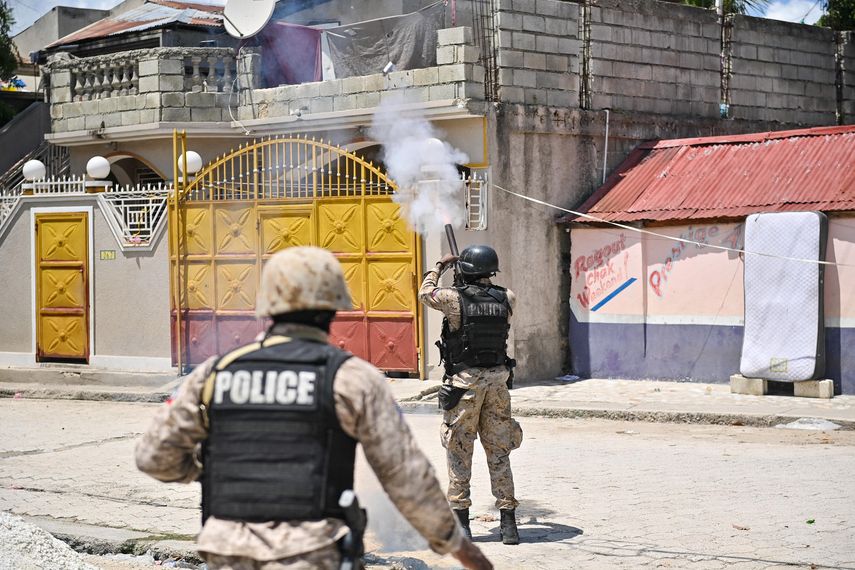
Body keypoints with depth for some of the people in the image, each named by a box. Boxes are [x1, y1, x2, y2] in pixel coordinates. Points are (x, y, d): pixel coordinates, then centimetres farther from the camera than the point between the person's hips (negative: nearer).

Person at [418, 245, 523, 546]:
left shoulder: (454, 298, -10)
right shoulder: (505, 298, 0)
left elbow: (425, 292, 11)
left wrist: (440, 266, 25)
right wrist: (477, 280, 35)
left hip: (463, 381, -3)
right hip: (497, 379, 4)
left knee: (459, 452, 5)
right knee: (499, 451, 9)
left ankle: (460, 522, 6)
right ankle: (508, 523, 8)